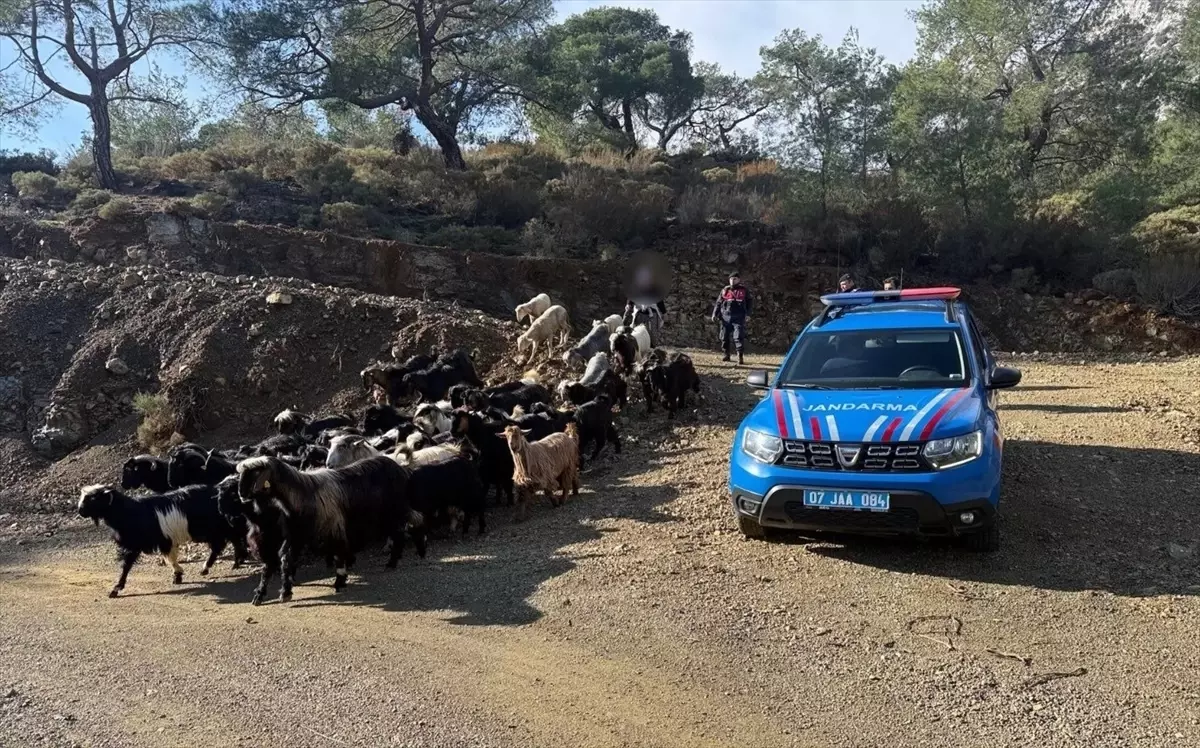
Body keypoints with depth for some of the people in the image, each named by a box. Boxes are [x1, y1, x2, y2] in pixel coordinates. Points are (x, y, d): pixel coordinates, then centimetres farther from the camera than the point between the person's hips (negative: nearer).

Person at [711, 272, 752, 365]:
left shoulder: (744, 291, 9)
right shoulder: (724, 290, 12)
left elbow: (749, 303, 10)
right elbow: (718, 303, 13)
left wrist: (748, 314, -2)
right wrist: (714, 314, 5)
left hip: (738, 318, -3)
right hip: (725, 318, 3)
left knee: (739, 337, -13)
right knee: (725, 337, 6)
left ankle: (740, 356, -12)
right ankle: (726, 355, 18)